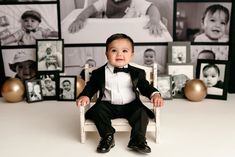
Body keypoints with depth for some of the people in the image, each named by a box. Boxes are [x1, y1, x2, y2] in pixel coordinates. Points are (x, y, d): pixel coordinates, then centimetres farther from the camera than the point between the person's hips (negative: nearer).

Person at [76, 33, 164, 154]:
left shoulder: (136, 73, 2)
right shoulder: (99, 73, 1)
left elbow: (145, 87, 4)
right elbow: (91, 87, 8)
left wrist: (155, 94, -17)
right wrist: (85, 96, -14)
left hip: (131, 105, 0)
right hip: (108, 105, 0)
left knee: (142, 113, -22)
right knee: (98, 110, -24)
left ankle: (137, 140, -15)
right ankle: (107, 137, -16)